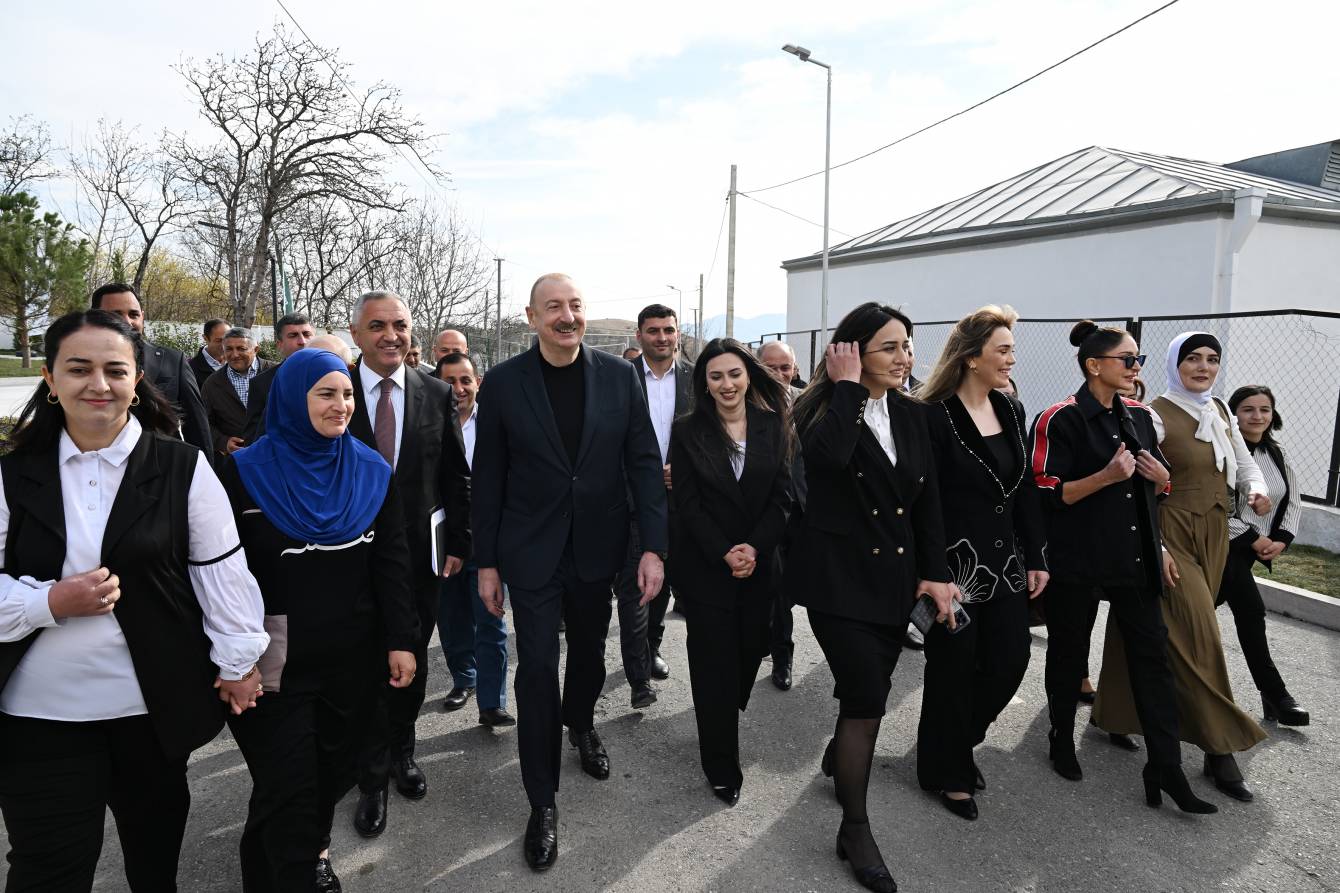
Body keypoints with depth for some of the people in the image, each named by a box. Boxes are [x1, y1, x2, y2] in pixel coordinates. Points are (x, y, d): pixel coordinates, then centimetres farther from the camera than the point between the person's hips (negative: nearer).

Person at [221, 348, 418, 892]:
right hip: (276, 660, -3)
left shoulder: (372, 473, 0)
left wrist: (401, 639, -1)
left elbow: (392, 563, 2)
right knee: (287, 784, 4)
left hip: (352, 657, 3)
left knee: (334, 769, 16)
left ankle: (315, 849, 42)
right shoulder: (245, 472, -7)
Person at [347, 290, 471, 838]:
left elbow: (457, 477, 4)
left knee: (412, 662, 16)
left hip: (420, 552, 2)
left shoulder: (436, 395, 0)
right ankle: (373, 778, 25)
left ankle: (401, 752, 39)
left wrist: (458, 542, 1)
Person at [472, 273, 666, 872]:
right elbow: (488, 478, -3)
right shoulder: (503, 383, -7)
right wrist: (486, 562, -2)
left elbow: (644, 463, -4)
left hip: (597, 549, 2)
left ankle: (580, 724, 52)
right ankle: (542, 801, 20)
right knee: (537, 670, 2)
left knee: (589, 653, 20)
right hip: (531, 553, -2)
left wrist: (654, 546, -10)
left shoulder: (619, 376, -5)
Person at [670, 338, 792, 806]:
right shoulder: (688, 430, -4)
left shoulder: (773, 425, 1)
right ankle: (723, 768, 15)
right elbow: (687, 503, -7)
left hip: (759, 563, 3)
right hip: (705, 565, -2)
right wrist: (725, 553, -16)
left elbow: (782, 494, -1)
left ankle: (720, 730, 40)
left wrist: (755, 547, -14)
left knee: (750, 651, 11)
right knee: (715, 663, 1)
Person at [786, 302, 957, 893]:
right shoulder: (825, 407, -9)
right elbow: (829, 453, -34)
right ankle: (855, 830, 10)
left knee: (868, 691, 17)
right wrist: (846, 386, -22)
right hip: (839, 575, -6)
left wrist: (936, 573, 3)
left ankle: (840, 757, 49)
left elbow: (928, 500, 8)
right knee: (866, 699, -8)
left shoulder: (911, 415, 7)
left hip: (894, 576, 6)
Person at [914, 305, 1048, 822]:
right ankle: (947, 772, 28)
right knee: (954, 669, 6)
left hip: (1005, 561, 7)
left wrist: (1037, 558, 11)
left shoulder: (1011, 411, 7)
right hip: (955, 562, -7)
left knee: (1011, 660, 10)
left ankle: (960, 742, 36)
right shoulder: (933, 416, -15)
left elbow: (1025, 490, 12)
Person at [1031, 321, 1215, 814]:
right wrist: (1107, 475, -24)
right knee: (1069, 653, 10)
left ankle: (1166, 768, 10)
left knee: (1152, 653, 2)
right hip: (1077, 560, -5)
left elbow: (1161, 486, 18)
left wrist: (1160, 476, -5)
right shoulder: (1061, 420, -11)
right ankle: (1061, 741, 30)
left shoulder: (1140, 416, 9)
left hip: (1135, 558, 6)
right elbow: (1046, 495, -15)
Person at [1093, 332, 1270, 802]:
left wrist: (1257, 489, -4)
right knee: (1197, 635, -8)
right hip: (1172, 534, -7)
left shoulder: (1221, 411, 11)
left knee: (1160, 633, 14)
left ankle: (1119, 714, 30)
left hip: (1213, 534, 7)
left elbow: (1244, 462, 20)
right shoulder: (1156, 415, -11)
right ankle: (1219, 748, 0)